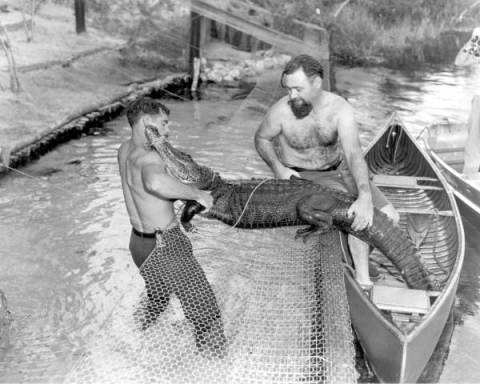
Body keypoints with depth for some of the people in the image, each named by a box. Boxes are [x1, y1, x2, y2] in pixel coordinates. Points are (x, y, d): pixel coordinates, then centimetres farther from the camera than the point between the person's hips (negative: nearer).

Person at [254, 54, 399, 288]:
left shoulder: (340, 109, -21)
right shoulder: (281, 111, -20)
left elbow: (354, 154, -33)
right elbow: (261, 138, 1)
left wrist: (365, 196, -47)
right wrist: (277, 168, -17)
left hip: (339, 169, 3)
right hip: (303, 179, -3)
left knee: (389, 217, -6)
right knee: (357, 216, -24)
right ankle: (363, 280, -8)